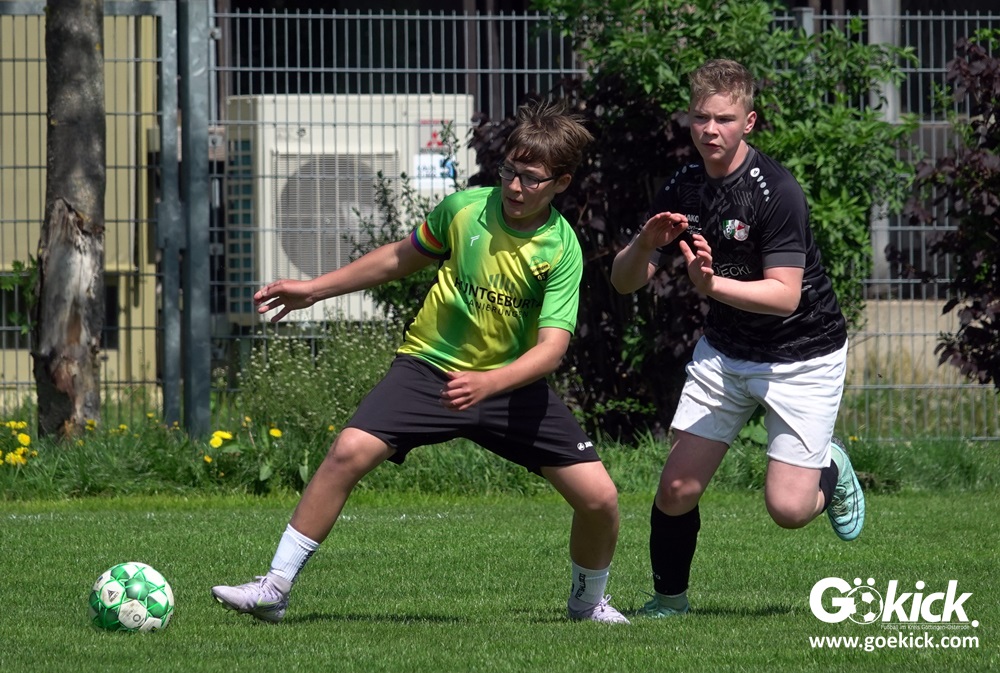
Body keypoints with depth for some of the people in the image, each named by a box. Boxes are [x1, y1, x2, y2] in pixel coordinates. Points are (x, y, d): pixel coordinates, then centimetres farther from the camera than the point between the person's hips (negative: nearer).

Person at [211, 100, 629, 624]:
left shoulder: (561, 250, -13)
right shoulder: (464, 209, -7)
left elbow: (551, 347, -21)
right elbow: (402, 258, 12)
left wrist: (487, 384, -39)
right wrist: (314, 289, 12)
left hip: (513, 383, 0)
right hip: (430, 365, 0)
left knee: (599, 497, -9)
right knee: (349, 452, -22)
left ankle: (588, 601, 23)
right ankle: (274, 588, -15)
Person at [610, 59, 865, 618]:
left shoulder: (777, 190, -22)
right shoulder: (683, 189, -3)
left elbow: (785, 294, -28)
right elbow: (625, 281, -3)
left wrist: (713, 285, -42)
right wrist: (645, 244, -25)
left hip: (803, 357, -5)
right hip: (725, 353, 5)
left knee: (788, 507, -11)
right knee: (677, 489, -5)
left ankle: (830, 469, 23)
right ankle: (669, 599, 18)